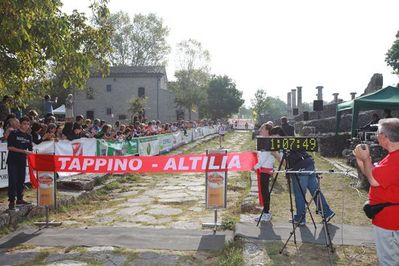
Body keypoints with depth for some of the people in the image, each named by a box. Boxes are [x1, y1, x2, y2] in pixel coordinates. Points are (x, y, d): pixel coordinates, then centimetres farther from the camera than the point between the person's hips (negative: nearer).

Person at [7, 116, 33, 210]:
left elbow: (30, 150, 15)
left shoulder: (29, 136, 11)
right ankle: (11, 201, -4)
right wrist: (23, 151, -16)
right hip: (12, 161, -5)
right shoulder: (13, 133, -4)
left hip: (22, 161, 5)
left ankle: (20, 199, 21)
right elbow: (9, 147, -12)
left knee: (21, 180, 10)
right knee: (13, 181, -8)